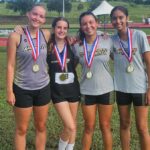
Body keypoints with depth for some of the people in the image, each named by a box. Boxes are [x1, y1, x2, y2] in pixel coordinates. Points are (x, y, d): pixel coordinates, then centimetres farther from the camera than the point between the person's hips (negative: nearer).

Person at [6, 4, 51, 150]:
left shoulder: (46, 34, -1)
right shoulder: (16, 36, -11)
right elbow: (11, 65, -9)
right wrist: (9, 91, -10)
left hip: (43, 88, 3)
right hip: (22, 89, -3)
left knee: (41, 127, 16)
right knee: (21, 129, 9)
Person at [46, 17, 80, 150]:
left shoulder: (72, 46, -2)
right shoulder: (48, 47, -8)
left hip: (73, 88, 3)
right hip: (57, 91, -3)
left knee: (73, 125, 13)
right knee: (70, 126, -9)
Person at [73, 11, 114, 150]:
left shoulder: (108, 42, -6)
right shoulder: (77, 46, -4)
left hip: (106, 89, 0)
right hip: (87, 91, 1)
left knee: (105, 126, 13)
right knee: (89, 127, 12)